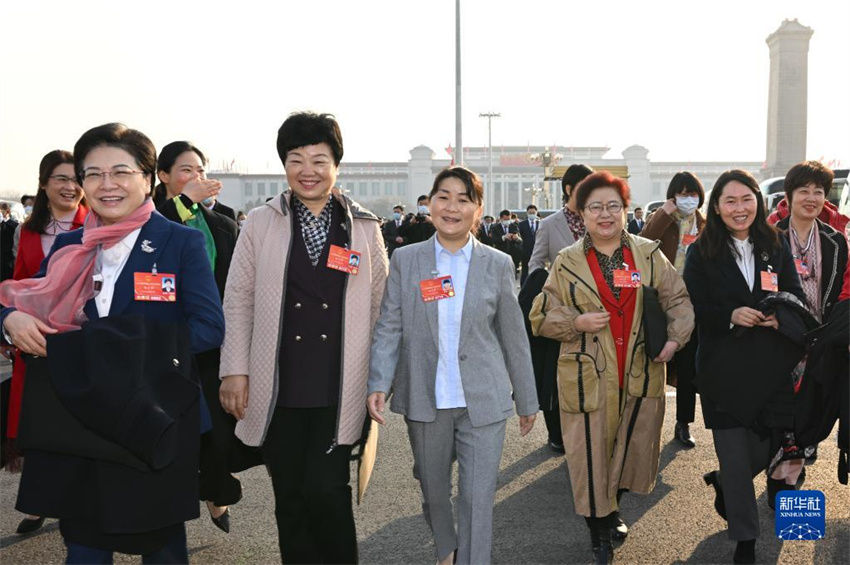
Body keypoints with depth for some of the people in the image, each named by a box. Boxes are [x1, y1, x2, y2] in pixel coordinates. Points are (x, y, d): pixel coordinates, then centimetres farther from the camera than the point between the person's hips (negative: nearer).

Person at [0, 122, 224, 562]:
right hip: (75, 419, 4)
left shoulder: (181, 242, -5)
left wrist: (136, 350, -21)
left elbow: (209, 327, -12)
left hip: (155, 422, -3)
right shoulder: (69, 246, 8)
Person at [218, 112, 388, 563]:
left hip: (339, 389, -1)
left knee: (326, 491, -8)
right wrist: (235, 370, 0)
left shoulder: (364, 228, 5)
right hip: (278, 387, 1)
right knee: (290, 498, 9)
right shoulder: (261, 224, 4)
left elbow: (380, 304, 8)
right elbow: (237, 300, 5)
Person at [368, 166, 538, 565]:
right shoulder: (405, 260, 1)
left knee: (477, 499, -2)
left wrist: (527, 400, 9)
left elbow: (513, 337, 5)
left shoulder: (497, 265, 1)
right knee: (433, 490, 18)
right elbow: (389, 328, -2)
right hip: (425, 399, 1)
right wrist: (378, 383, -16)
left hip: (483, 400, -1)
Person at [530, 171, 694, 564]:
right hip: (588, 378, -2)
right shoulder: (567, 263, 1)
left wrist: (674, 338, -9)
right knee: (591, 454, 2)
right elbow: (540, 317, 2)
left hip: (642, 375, 2)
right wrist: (578, 322, -14)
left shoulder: (649, 255, 5)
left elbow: (678, 300, 8)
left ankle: (612, 509, 39)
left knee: (633, 448, 11)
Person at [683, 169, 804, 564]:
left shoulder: (776, 247, 5)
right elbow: (693, 310, -7)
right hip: (722, 365, -3)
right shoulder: (701, 253, -4)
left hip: (769, 365, 3)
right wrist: (731, 316, -24)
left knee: (765, 447, 9)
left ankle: (722, 482, 42)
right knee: (735, 453, 4)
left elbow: (796, 295, 4)